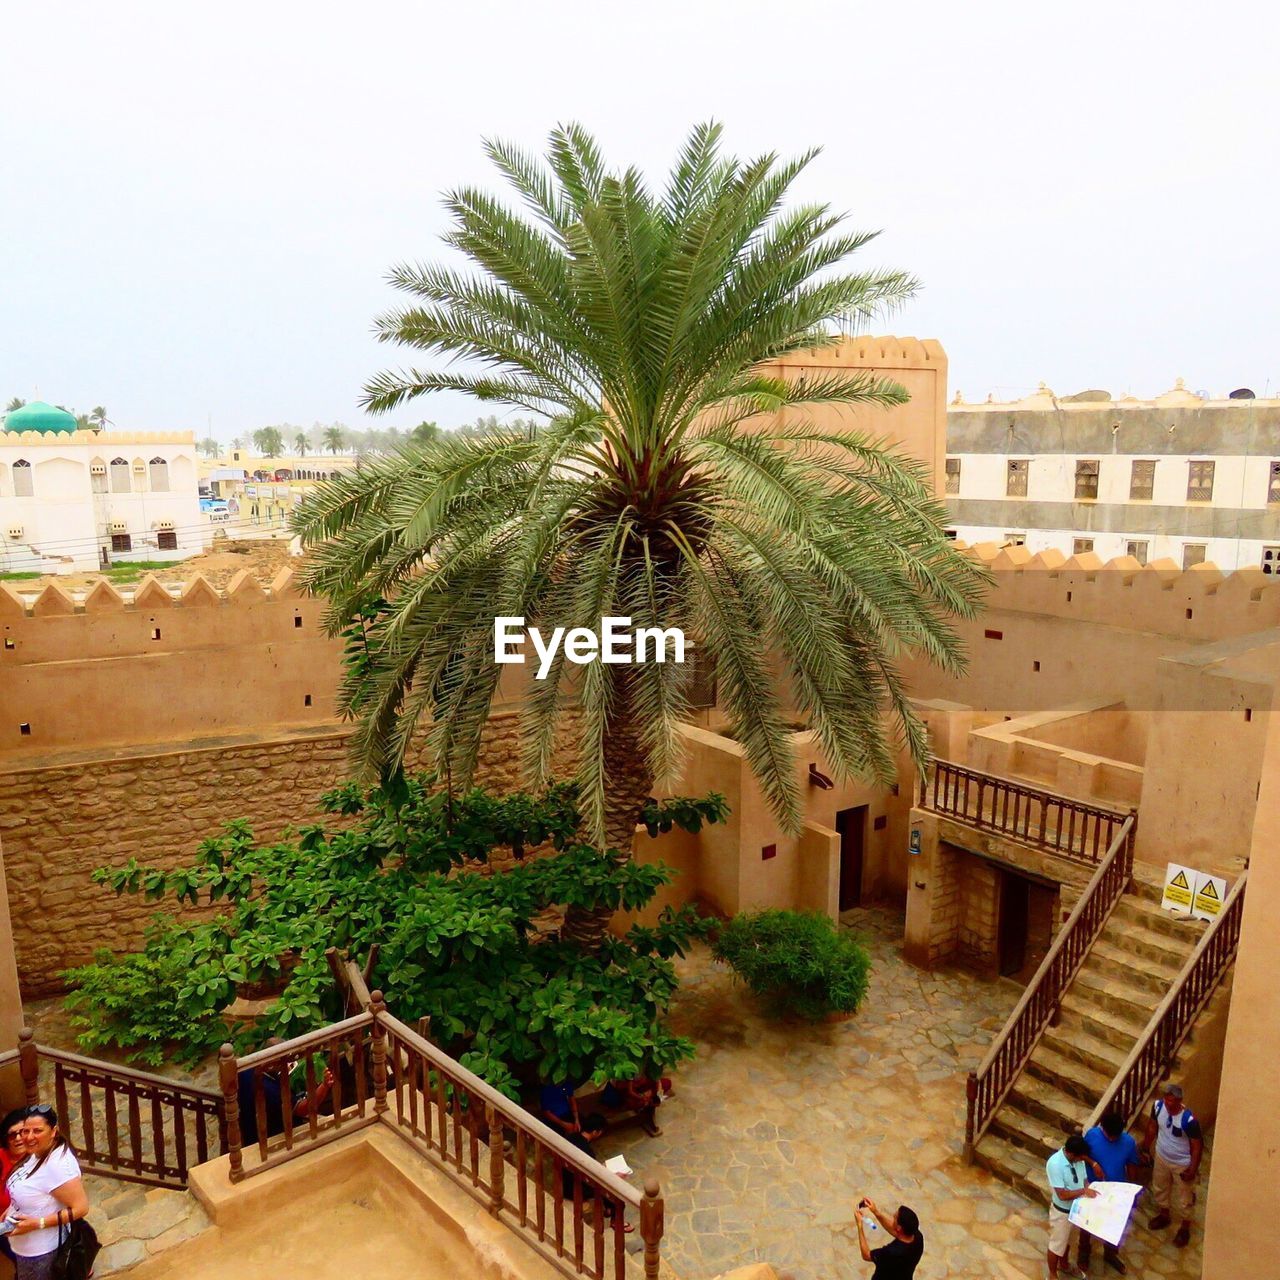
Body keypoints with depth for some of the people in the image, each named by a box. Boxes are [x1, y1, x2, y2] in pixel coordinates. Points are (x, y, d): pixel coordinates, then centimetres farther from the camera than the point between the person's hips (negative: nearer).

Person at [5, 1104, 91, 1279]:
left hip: (40, 1252, -9)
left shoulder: (58, 1164, -31)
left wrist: (38, 1223, -30)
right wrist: (11, 1209, 2)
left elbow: (80, 1208, -30)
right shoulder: (36, 1154, -1)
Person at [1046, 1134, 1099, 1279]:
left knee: (1068, 1240, 29)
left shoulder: (1079, 1158, -13)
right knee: (1057, 1244, 15)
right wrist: (1084, 1191, -27)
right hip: (1062, 1211, -6)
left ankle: (1064, 1265, 53)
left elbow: (1085, 1180, 0)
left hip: (1077, 1208, 6)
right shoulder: (1054, 1164, -35)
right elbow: (1062, 1195, -31)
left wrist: (1090, 1191, -19)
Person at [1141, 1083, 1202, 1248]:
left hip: (1182, 1164, -5)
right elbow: (1152, 1125, -1)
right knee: (1159, 1188, 25)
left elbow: (1197, 1145, -21)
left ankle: (1184, 1228, 43)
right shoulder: (1158, 1106, -20)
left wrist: (1193, 1169, -16)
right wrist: (1146, 1146, 9)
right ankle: (1163, 1215, 52)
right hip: (1161, 1157, 5)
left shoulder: (1188, 1120, -35)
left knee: (1183, 1197, 18)